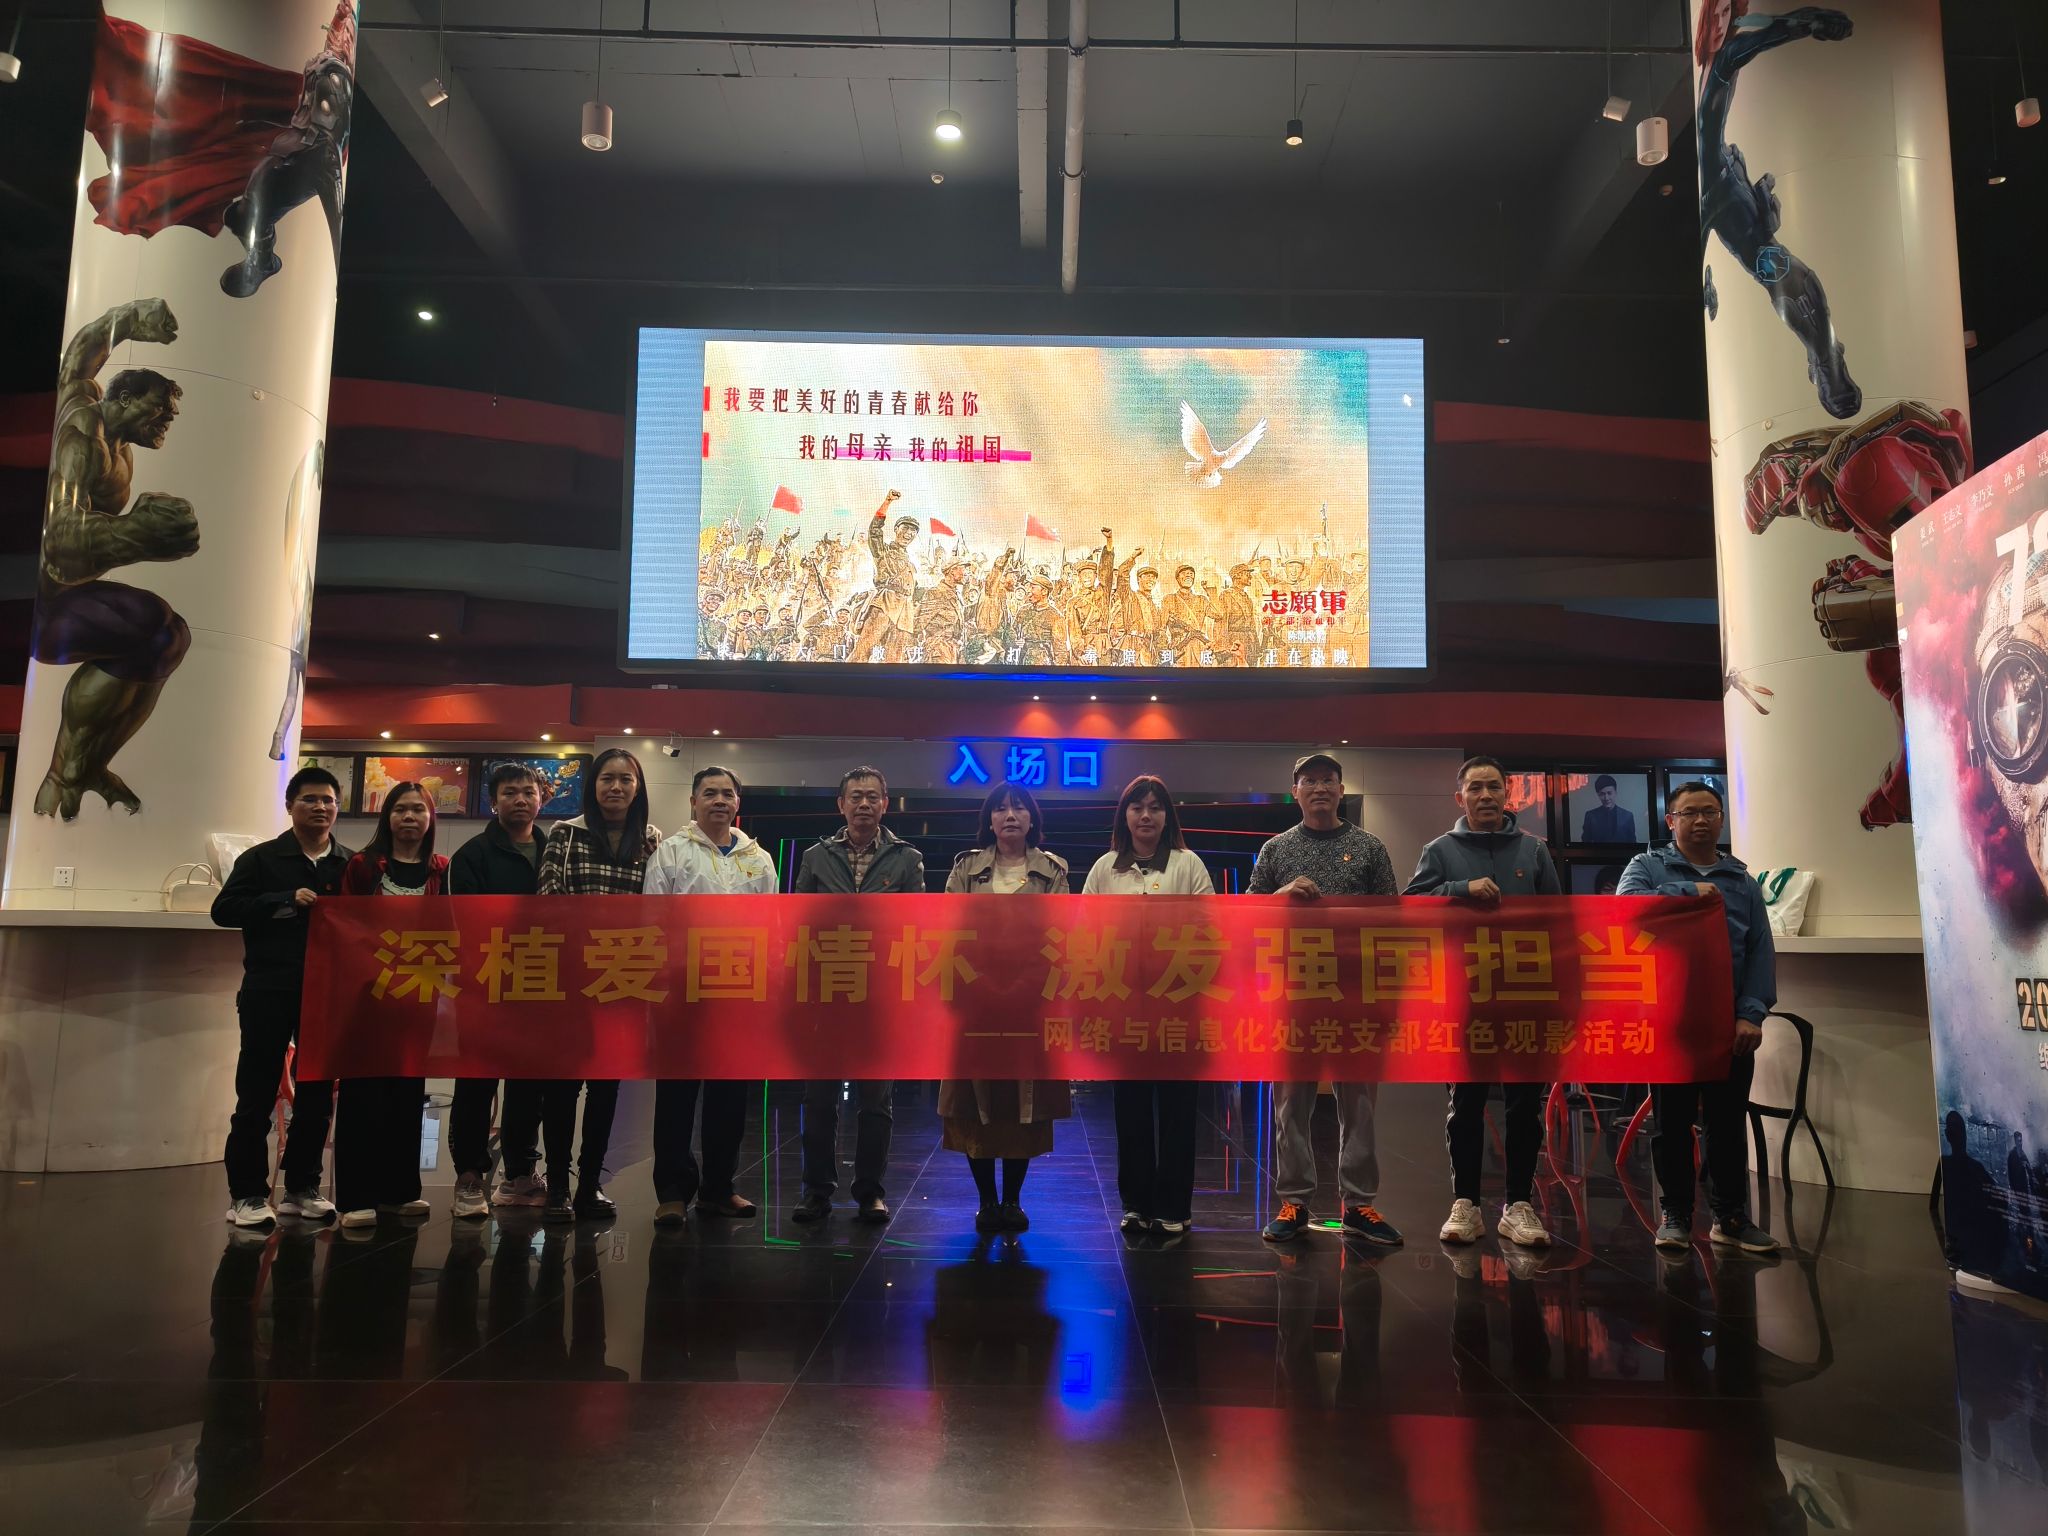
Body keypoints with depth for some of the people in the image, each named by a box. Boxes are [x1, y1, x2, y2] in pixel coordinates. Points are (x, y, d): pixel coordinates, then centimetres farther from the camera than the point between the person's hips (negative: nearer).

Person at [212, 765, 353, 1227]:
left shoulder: (351, 864, 9)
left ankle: (302, 1188, 20)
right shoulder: (261, 858, 2)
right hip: (269, 993, -3)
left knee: (318, 1094, 8)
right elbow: (223, 909, -5)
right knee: (257, 1095, 1)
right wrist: (286, 901, -16)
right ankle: (247, 1194, 10)